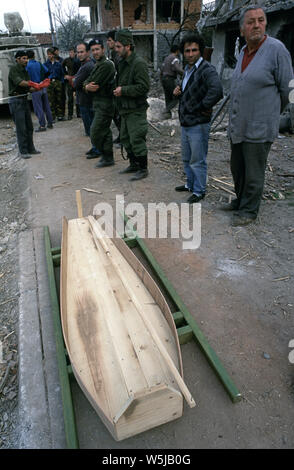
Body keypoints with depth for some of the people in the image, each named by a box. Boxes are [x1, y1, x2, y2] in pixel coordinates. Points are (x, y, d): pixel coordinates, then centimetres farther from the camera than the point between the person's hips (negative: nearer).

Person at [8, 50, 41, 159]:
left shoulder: (25, 71, 15)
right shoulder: (13, 69, -7)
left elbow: (29, 88, 9)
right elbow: (19, 82, -23)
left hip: (24, 100, 8)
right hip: (16, 101, -8)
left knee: (29, 127, 10)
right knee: (21, 128, -6)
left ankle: (30, 149, 20)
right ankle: (23, 152, 1)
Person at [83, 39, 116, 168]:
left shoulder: (106, 65, -16)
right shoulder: (98, 65, 17)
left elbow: (95, 84, -22)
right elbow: (87, 81, 9)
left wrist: (87, 86, -2)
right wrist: (87, 86, -12)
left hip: (104, 105, -10)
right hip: (100, 104, 10)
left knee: (95, 134, -8)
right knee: (105, 132, 16)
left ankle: (107, 158, 4)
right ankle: (107, 157, 27)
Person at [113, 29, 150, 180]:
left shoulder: (139, 63, -14)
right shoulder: (123, 63, 15)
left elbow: (144, 87, -22)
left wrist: (123, 90, -18)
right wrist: (118, 90, 11)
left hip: (136, 110, -10)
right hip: (125, 108, 10)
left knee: (137, 139, -7)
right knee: (125, 138, 15)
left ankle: (143, 169, 5)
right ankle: (134, 164, 28)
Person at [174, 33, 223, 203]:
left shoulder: (207, 69, -16)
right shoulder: (188, 69, 14)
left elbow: (217, 90, -34)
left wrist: (203, 107, -23)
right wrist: (179, 92, 8)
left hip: (198, 125, -9)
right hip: (185, 123, 10)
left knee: (198, 161, 0)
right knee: (187, 159, 20)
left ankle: (199, 191, 13)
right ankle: (190, 184, 37)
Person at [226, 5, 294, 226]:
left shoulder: (276, 49, -10)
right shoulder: (243, 52, 11)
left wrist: (271, 115, 5)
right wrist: (234, 119, 17)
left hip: (258, 129, -7)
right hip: (237, 126, 7)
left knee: (253, 174, 3)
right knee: (237, 169, 18)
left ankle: (249, 210, 18)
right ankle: (241, 200, 37)